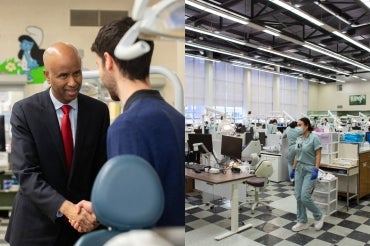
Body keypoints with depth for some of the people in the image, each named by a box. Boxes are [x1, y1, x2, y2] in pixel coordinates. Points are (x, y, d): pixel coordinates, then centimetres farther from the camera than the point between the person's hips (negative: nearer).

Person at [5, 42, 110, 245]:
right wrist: (65, 207, -27)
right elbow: (26, 172, -15)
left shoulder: (99, 111, -5)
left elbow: (103, 168, -4)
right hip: (36, 224, -1)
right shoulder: (24, 111, -9)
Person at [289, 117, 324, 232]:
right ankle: (302, 222, 18)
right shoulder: (299, 139, 9)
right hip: (299, 170, 7)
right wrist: (293, 169, 15)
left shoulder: (314, 138, -12)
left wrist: (316, 170, -20)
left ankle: (319, 216, 16)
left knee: (305, 197, -11)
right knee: (298, 196, 6)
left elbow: (318, 155, -13)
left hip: (310, 171, -7)